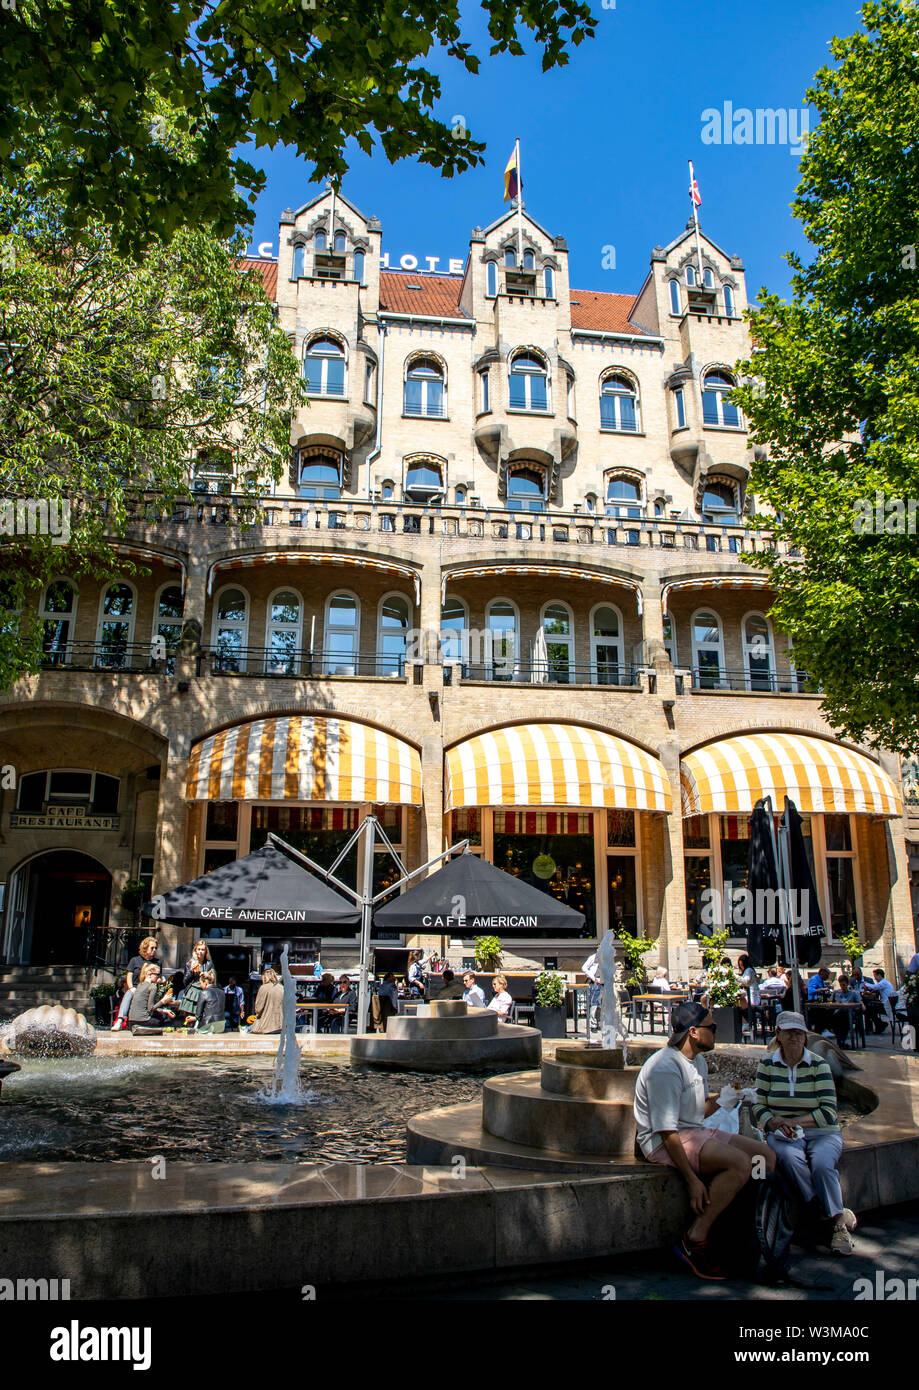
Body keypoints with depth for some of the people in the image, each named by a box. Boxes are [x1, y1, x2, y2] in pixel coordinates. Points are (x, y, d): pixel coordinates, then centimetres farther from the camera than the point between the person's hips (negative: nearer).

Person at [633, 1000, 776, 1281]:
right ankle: (694, 1242, -20)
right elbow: (666, 1131, -23)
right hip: (664, 1143, -10)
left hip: (697, 1132, 10)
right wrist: (692, 1181, -24)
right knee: (739, 1163, -28)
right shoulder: (665, 1068, -21)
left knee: (766, 1157, -1)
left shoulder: (699, 1062, 13)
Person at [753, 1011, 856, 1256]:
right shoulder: (767, 1065, 5)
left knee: (822, 1165, -32)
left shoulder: (818, 1065, 0)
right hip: (782, 1135, 1)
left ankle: (839, 1225, -15)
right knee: (790, 1157, -32)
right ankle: (837, 1212, -18)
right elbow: (759, 1107, 4)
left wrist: (795, 1122, -19)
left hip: (821, 1132, -1)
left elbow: (828, 1112, -6)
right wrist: (774, 1122, -19)